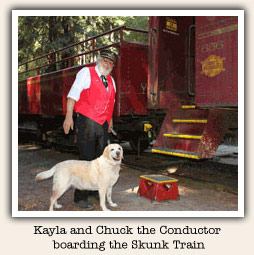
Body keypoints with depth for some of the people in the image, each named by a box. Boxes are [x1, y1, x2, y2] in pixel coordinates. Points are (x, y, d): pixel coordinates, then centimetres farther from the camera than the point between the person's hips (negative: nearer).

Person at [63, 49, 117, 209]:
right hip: (87, 123, -7)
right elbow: (73, 95, -9)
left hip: (103, 125, 7)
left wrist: (110, 120, 27)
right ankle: (81, 197, 2)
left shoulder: (111, 80, 19)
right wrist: (69, 116, -20)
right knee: (86, 159, -7)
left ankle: (96, 190, 28)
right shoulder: (86, 73, -1)